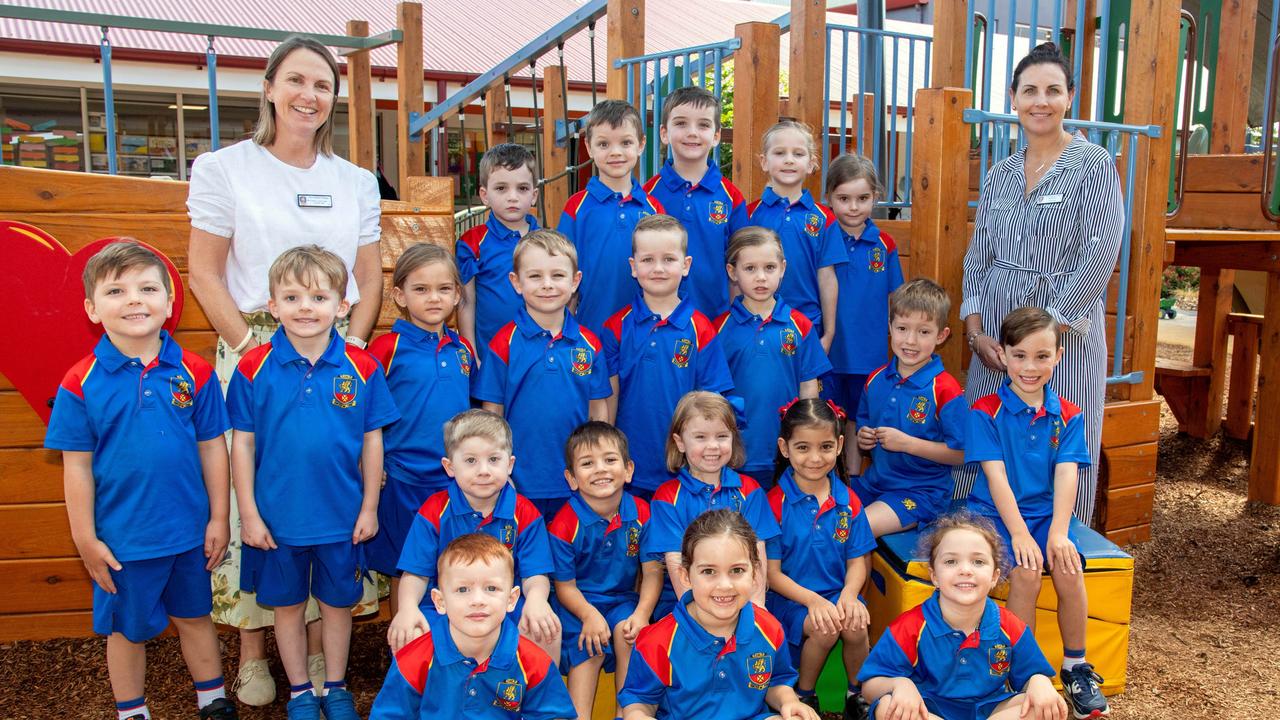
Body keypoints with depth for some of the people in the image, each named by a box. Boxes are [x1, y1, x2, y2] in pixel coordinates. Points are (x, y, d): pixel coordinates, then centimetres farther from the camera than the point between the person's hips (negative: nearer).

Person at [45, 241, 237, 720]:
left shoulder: (194, 373, -7)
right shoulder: (81, 384, -11)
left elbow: (212, 448, -2)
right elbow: (77, 466, -6)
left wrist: (218, 519, 0)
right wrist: (85, 538, -4)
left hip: (189, 533, 2)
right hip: (121, 538, -1)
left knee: (195, 617, 20)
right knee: (126, 629, 18)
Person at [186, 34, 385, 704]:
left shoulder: (357, 182, 13)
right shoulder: (223, 169, 4)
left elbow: (369, 279, 12)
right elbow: (204, 273, 0)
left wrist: (351, 344, -1)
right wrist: (251, 345, -9)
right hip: (253, 350, -2)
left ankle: (318, 647, 16)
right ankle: (252, 652, 15)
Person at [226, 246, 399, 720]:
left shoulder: (361, 368, -8)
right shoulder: (254, 369, -9)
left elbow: (372, 441, -1)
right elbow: (242, 444, -4)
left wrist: (369, 508, 0)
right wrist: (248, 513, -4)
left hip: (342, 517, 0)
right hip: (278, 518, 0)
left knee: (337, 602, 16)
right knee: (288, 605, 16)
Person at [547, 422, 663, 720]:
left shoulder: (641, 513, -7)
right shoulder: (564, 525, -14)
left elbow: (652, 571, -5)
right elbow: (565, 585, -8)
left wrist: (642, 614, -20)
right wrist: (589, 615, -26)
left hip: (623, 599, 2)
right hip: (578, 604, -2)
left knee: (628, 631, -26)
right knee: (589, 647, -27)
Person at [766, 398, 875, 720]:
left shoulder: (848, 501, 3)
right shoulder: (775, 503, -9)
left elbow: (858, 561, 4)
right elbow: (772, 573, -8)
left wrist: (848, 596, -16)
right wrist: (813, 600, -21)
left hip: (838, 594, 3)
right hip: (791, 598, -3)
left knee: (855, 627, -25)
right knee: (824, 628, -28)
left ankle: (857, 693, 5)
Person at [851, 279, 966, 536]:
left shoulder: (946, 390, -13)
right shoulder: (876, 380, 5)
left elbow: (961, 454, -14)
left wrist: (906, 443, -19)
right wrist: (862, 440, -4)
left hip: (922, 492, -6)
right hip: (873, 482, 6)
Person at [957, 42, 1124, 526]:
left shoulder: (1094, 165, -4)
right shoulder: (1000, 175, 11)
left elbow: (1099, 256, -12)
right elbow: (978, 258, 11)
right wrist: (975, 329, -2)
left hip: (1065, 330, -4)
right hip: (995, 329, 5)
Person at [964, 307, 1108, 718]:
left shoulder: (1067, 415, 6)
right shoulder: (986, 412, -4)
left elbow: (1066, 475, -6)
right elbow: (995, 476, -12)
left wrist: (1058, 531, -19)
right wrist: (1019, 533, -21)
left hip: (1046, 513, 3)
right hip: (996, 513, -3)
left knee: (1069, 570, -22)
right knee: (1026, 573, -26)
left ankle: (1076, 666, 0)